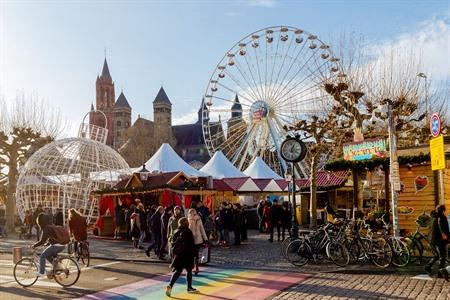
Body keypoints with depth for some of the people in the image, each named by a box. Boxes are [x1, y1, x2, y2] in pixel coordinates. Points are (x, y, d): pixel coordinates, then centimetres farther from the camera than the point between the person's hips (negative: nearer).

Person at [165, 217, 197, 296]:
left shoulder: (176, 232, 6)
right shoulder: (188, 232, -10)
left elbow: (172, 243, 8)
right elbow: (192, 245, -11)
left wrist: (174, 252, 14)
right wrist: (193, 254, -3)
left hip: (177, 254, 5)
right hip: (187, 254, -5)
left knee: (177, 271, 6)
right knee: (189, 270, 12)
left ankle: (170, 285, -13)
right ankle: (189, 287, 20)